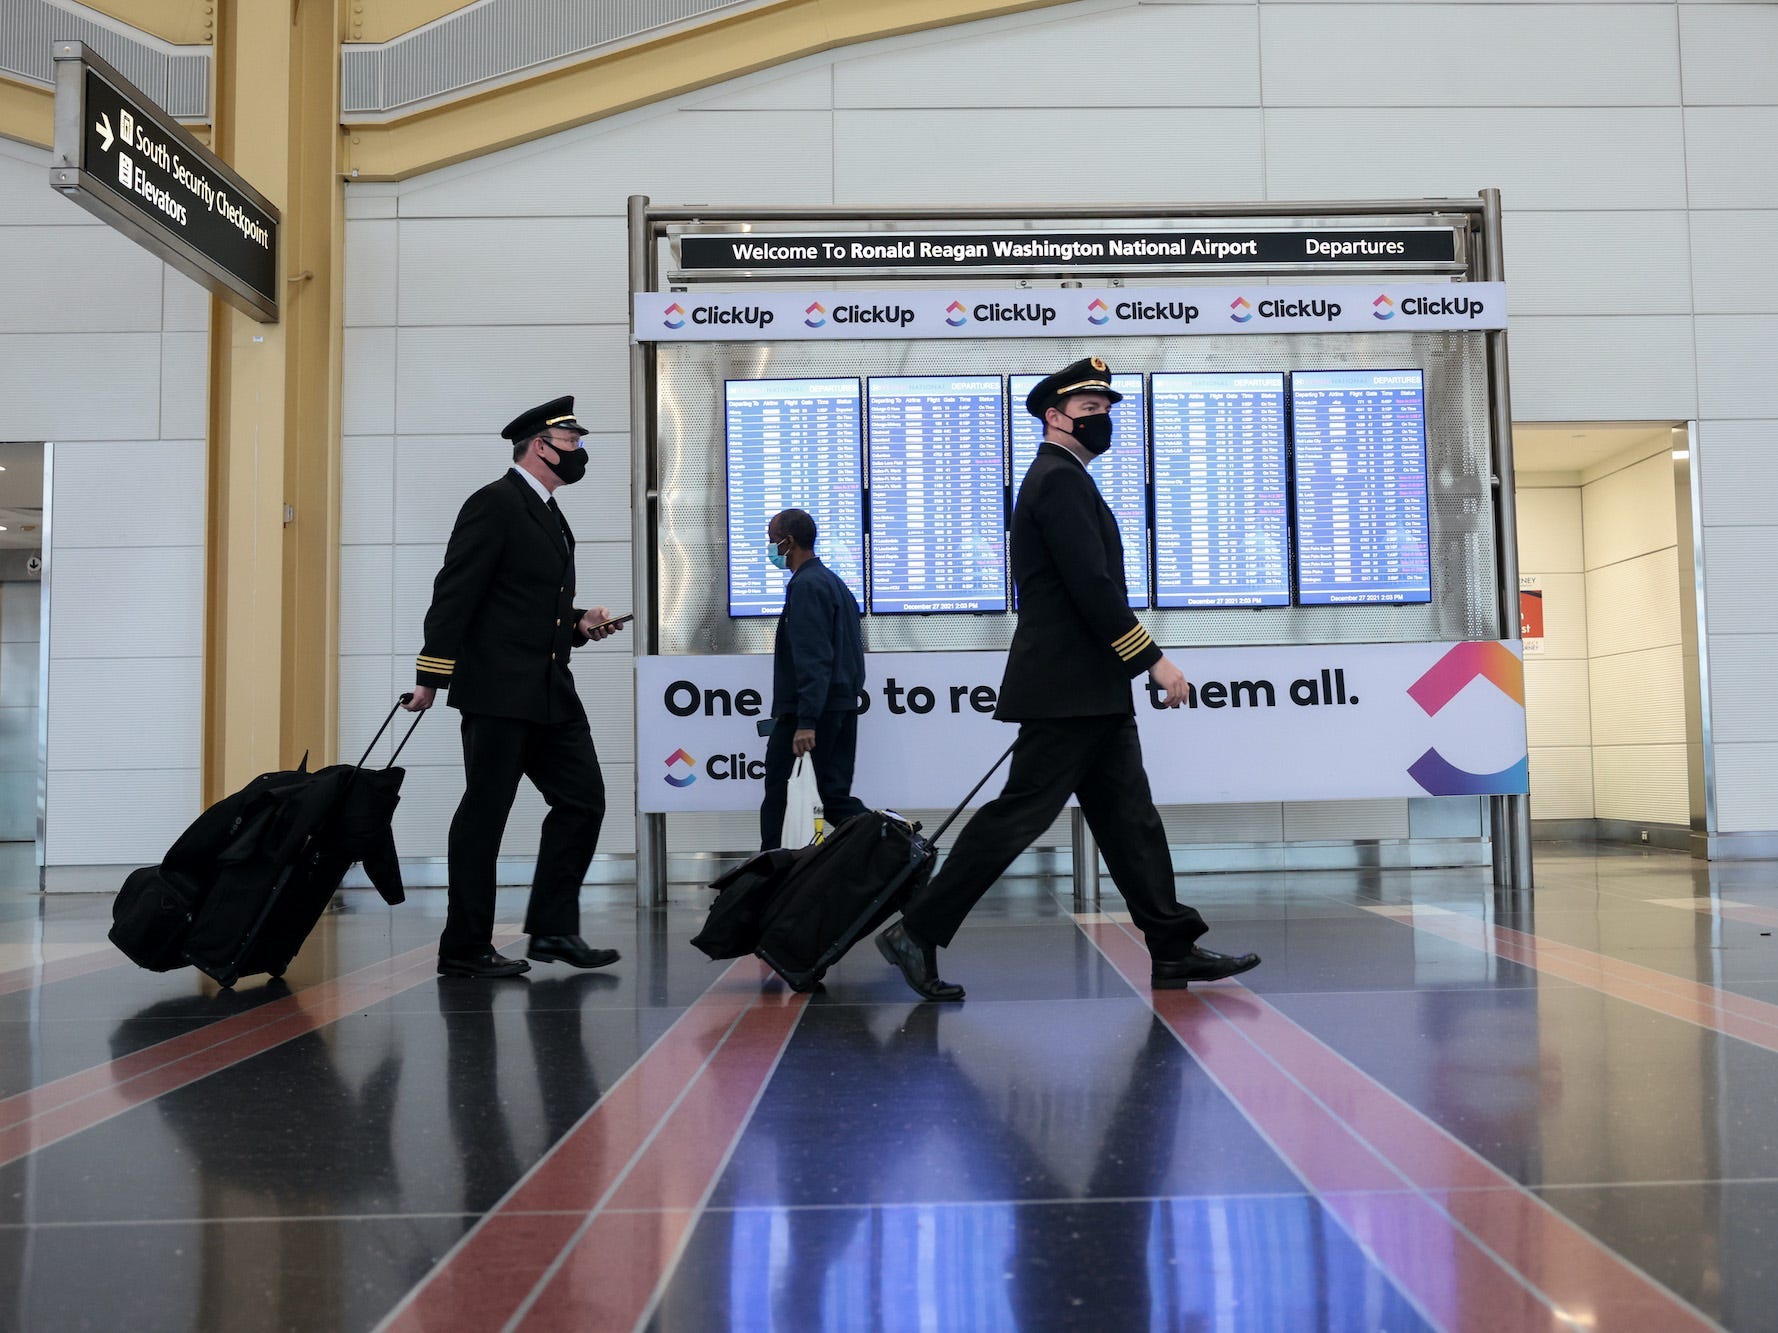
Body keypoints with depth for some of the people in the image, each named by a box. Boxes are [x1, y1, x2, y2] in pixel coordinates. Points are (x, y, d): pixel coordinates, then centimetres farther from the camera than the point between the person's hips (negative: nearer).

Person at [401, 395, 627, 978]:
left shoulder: (550, 516, 20)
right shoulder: (495, 503, -8)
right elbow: (455, 593, -14)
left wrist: (578, 623, 9)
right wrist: (431, 676, -18)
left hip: (550, 690, 9)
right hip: (498, 689, -9)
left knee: (582, 799, 6)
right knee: (485, 813, -2)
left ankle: (553, 929, 15)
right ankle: (465, 948, 8)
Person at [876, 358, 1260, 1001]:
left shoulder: (1061, 480, 21)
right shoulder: (1059, 479, -11)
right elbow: (1091, 586, -20)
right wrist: (1154, 659, -18)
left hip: (1093, 692, 11)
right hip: (1069, 688, -11)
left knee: (1130, 818, 10)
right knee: (1019, 812, -8)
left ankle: (1175, 951, 15)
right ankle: (917, 932, -1)